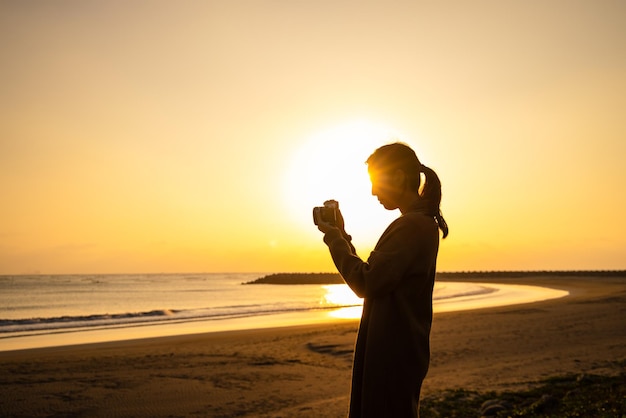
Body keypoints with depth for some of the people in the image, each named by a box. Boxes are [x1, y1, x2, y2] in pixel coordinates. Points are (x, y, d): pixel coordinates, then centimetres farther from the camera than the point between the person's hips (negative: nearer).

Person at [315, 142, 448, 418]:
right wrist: (342, 235, 9)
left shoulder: (411, 225, -19)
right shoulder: (422, 223, 14)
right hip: (398, 347, 10)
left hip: (393, 355, -10)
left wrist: (334, 238, -11)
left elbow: (364, 283, -22)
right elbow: (373, 275, 16)